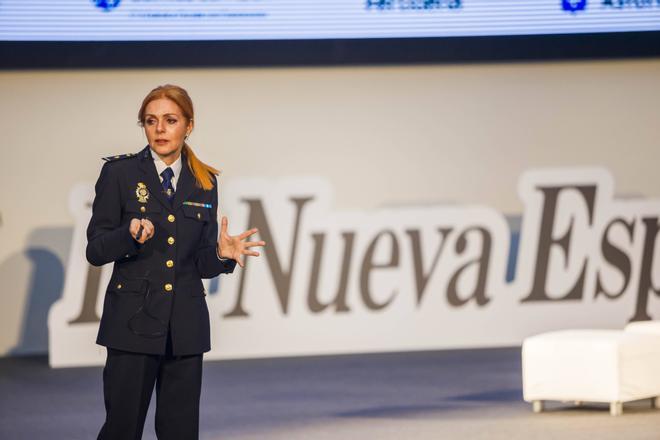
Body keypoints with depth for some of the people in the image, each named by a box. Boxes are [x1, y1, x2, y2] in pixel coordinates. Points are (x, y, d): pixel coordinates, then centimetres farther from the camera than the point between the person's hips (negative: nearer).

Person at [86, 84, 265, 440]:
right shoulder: (119, 173, 0)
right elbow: (95, 250, -3)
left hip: (186, 326, 3)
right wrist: (130, 235, -22)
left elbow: (201, 264, 11)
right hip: (134, 322, -3)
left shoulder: (204, 182, 10)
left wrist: (221, 254, -11)